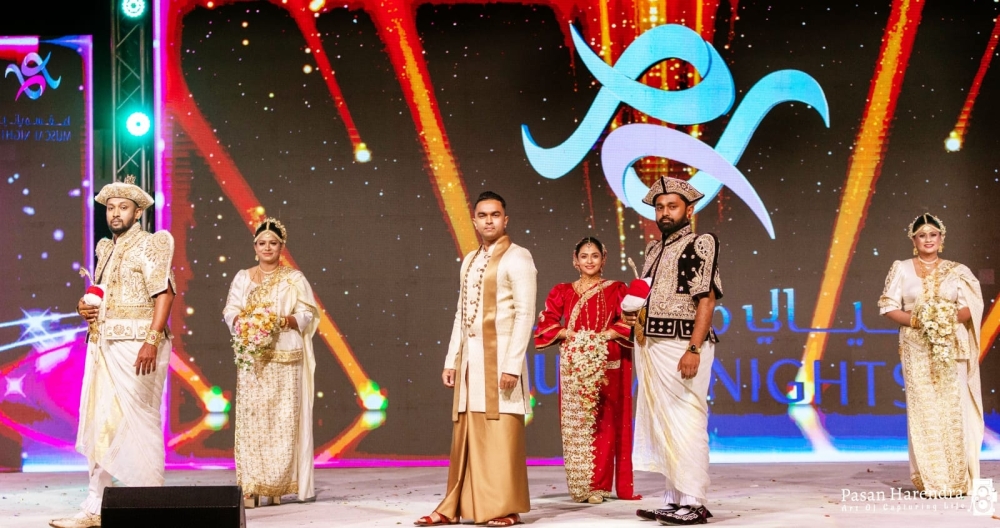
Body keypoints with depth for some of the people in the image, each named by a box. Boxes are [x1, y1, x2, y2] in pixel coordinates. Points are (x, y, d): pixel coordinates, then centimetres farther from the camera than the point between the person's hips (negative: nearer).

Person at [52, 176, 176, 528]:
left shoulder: (151, 244, -3)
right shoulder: (106, 249, 19)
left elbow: (164, 293, -13)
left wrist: (152, 340, -24)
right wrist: (84, 307, 7)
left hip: (136, 343, -7)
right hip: (102, 344, 7)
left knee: (138, 422, -6)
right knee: (100, 424, 6)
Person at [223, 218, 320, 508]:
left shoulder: (294, 278, 8)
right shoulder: (243, 277, 14)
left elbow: (308, 315, 1)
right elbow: (230, 311, 8)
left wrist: (285, 320, -17)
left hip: (285, 360, -1)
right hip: (252, 359, 1)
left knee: (283, 421, -5)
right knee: (251, 420, -6)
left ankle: (277, 486, 0)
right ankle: (250, 487, -6)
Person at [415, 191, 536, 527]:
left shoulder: (517, 258, -5)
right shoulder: (469, 261, 18)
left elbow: (525, 313, -12)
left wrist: (512, 363, -18)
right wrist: (452, 359, 13)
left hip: (500, 354, -7)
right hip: (469, 356, 7)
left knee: (501, 432, -5)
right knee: (466, 433, 7)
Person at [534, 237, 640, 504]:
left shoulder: (617, 289, 9)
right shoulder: (562, 291, 12)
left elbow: (628, 323, 0)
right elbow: (546, 324, 5)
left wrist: (604, 335, -14)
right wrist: (569, 334, -10)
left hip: (607, 364, -1)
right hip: (573, 363, 1)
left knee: (604, 422, -5)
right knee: (575, 422, -3)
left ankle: (598, 484, 0)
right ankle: (579, 485, 1)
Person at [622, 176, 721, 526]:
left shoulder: (700, 244, -3)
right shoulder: (654, 249, 19)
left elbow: (706, 299, -12)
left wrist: (694, 349, -20)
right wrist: (633, 314, 7)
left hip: (682, 345, -8)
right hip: (651, 346, 8)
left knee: (686, 424, -8)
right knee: (661, 425, 8)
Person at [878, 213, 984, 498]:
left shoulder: (957, 270, 9)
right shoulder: (901, 269, 7)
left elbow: (972, 305, 1)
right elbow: (888, 306, 1)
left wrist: (950, 318, -17)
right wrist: (916, 320, -14)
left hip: (951, 349, 1)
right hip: (917, 348, -1)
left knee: (953, 408, -4)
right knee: (923, 409, -5)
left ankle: (957, 479, 1)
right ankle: (930, 481, -1)